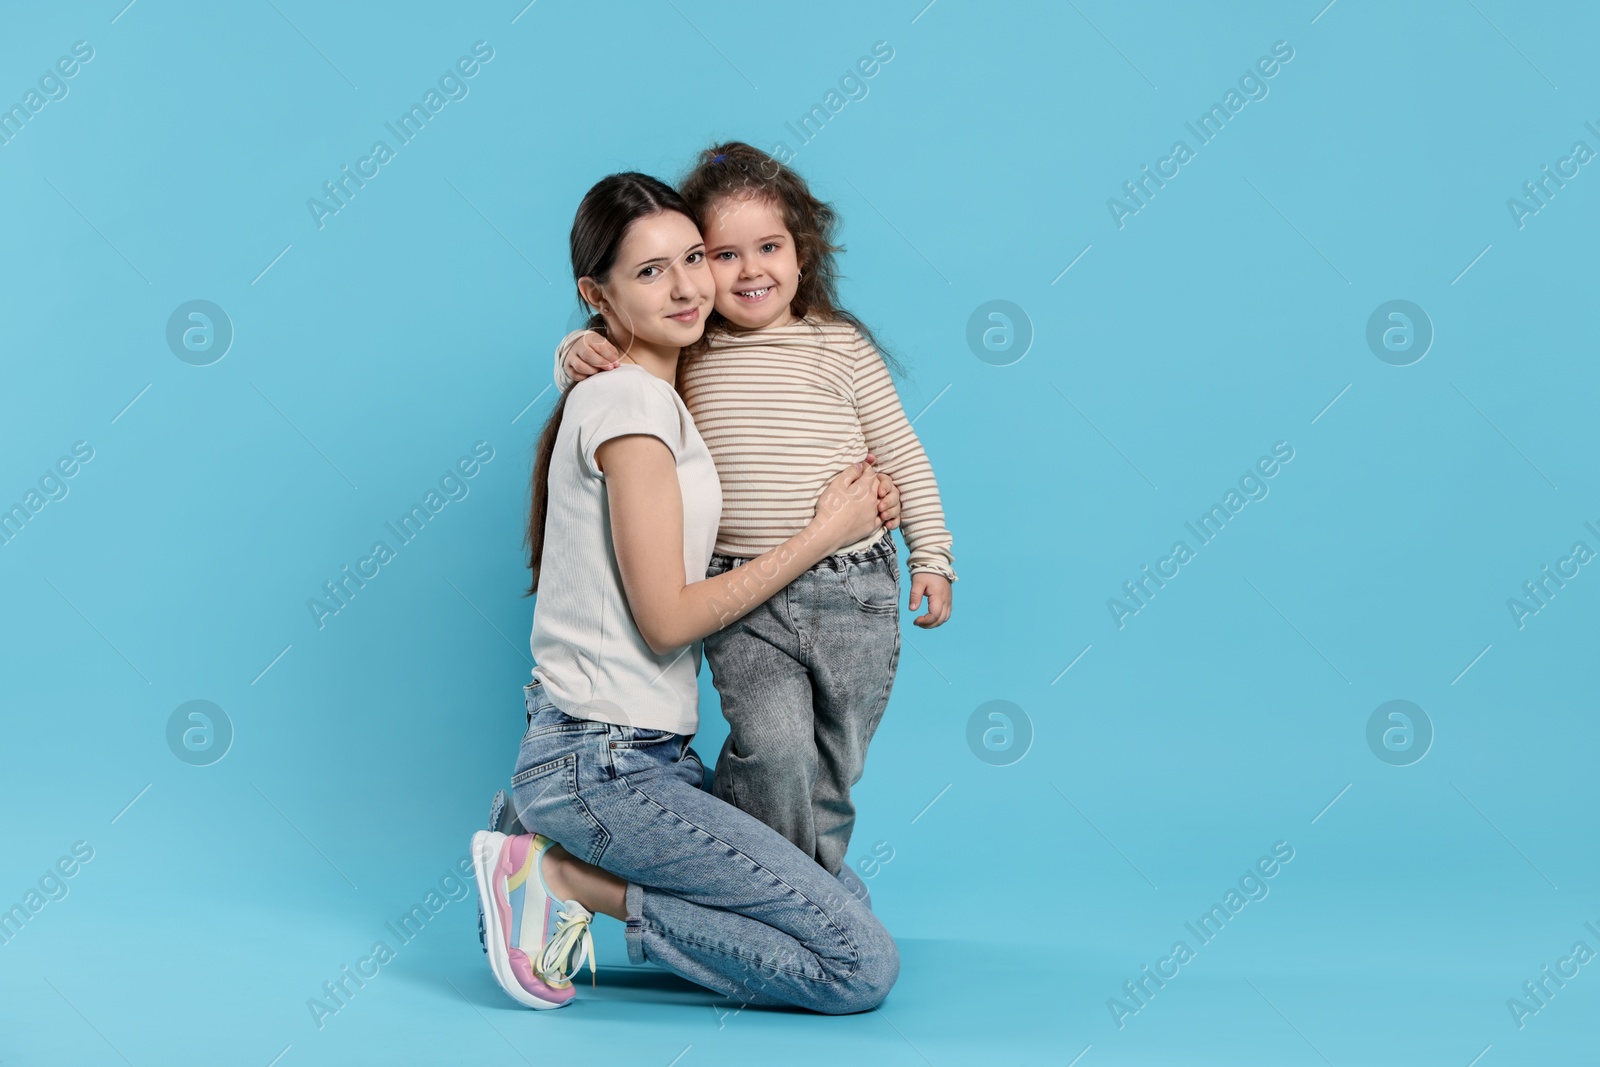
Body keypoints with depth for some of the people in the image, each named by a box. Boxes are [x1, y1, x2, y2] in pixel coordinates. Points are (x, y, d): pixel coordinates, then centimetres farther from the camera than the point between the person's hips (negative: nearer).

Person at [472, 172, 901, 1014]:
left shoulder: (648, 396, 16)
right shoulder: (633, 400, -13)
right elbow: (666, 617, -16)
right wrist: (823, 533, -8)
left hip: (648, 752, 10)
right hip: (603, 763, -10)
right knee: (864, 966, -13)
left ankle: (567, 863, 8)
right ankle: (567, 877, -7)